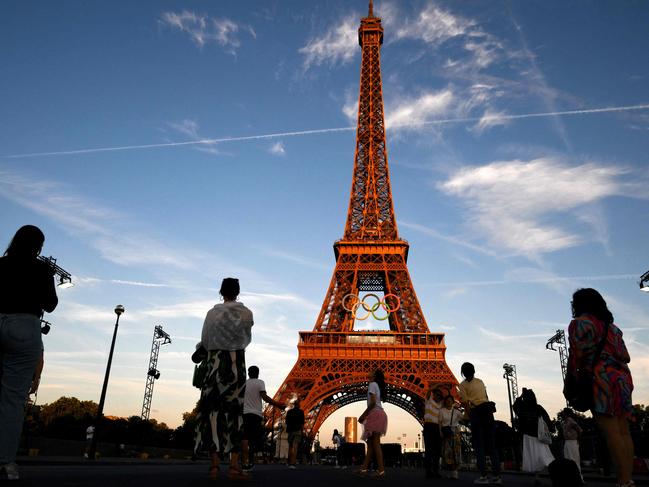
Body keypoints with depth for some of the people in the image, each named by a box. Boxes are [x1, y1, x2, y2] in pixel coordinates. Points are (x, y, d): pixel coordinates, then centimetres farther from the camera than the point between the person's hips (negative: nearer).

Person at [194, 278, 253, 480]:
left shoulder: (213, 312, -1)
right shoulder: (246, 313, 2)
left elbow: (204, 341, 3)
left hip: (216, 362, 0)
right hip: (238, 364, 1)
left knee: (214, 410, 2)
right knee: (235, 412, 2)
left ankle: (214, 463, -3)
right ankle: (234, 465, -2)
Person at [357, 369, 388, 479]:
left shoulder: (372, 384, -4)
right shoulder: (378, 386, 23)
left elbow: (372, 402, -14)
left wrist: (363, 415, -8)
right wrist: (365, 415, 17)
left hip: (375, 414, -10)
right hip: (379, 413, 10)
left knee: (375, 442, -12)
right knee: (370, 442, 8)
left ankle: (381, 470, -16)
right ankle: (365, 468, 9)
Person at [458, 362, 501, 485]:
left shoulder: (463, 384, 3)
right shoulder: (480, 381, 18)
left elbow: (466, 404, -4)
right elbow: (486, 397, 14)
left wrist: (470, 417, 5)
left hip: (476, 412, -5)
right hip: (489, 410, 5)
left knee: (479, 445, 1)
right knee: (492, 444, 9)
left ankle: (483, 476, -2)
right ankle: (496, 475, 7)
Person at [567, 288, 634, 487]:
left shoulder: (579, 323, 0)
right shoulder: (612, 326, 22)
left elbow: (576, 355, -7)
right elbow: (625, 357, 20)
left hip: (602, 380, -8)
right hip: (622, 378, 8)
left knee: (611, 431, -11)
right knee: (623, 431, 5)